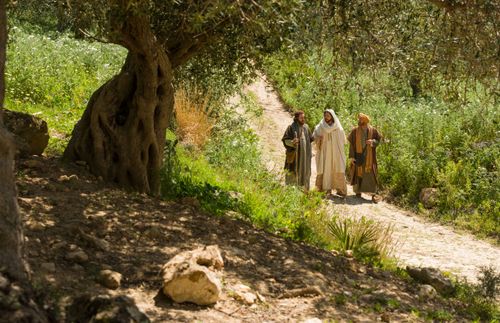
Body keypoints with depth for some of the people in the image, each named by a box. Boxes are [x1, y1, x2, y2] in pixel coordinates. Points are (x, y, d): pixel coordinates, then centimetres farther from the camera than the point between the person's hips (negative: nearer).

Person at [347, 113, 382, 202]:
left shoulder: (372, 130, -4)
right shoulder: (355, 130, -5)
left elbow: (378, 139, 6)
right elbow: (351, 144, -3)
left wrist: (373, 142, -17)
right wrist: (351, 156, -7)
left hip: (369, 156, 0)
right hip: (358, 155, 1)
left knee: (370, 174, -3)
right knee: (358, 173, 8)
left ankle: (373, 194, -1)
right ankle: (358, 191, 24)